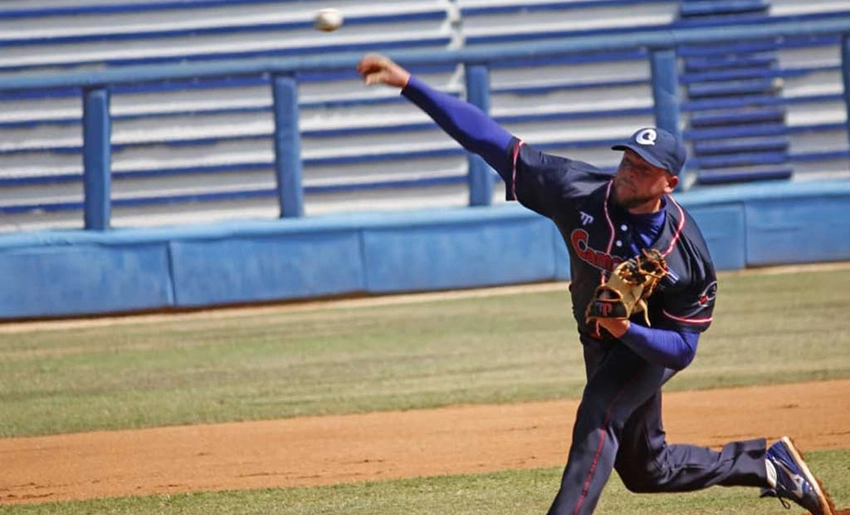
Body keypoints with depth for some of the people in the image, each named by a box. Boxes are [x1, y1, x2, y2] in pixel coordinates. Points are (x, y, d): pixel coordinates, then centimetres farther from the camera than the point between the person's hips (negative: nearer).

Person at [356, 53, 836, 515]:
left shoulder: (687, 253, -30)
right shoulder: (579, 191, -24)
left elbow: (682, 349, -23)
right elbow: (489, 139, -27)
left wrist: (628, 330, -43)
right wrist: (408, 83, -33)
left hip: (647, 344, -5)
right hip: (599, 344, 5)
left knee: (598, 419, -31)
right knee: (647, 470, 17)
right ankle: (772, 465, 36)